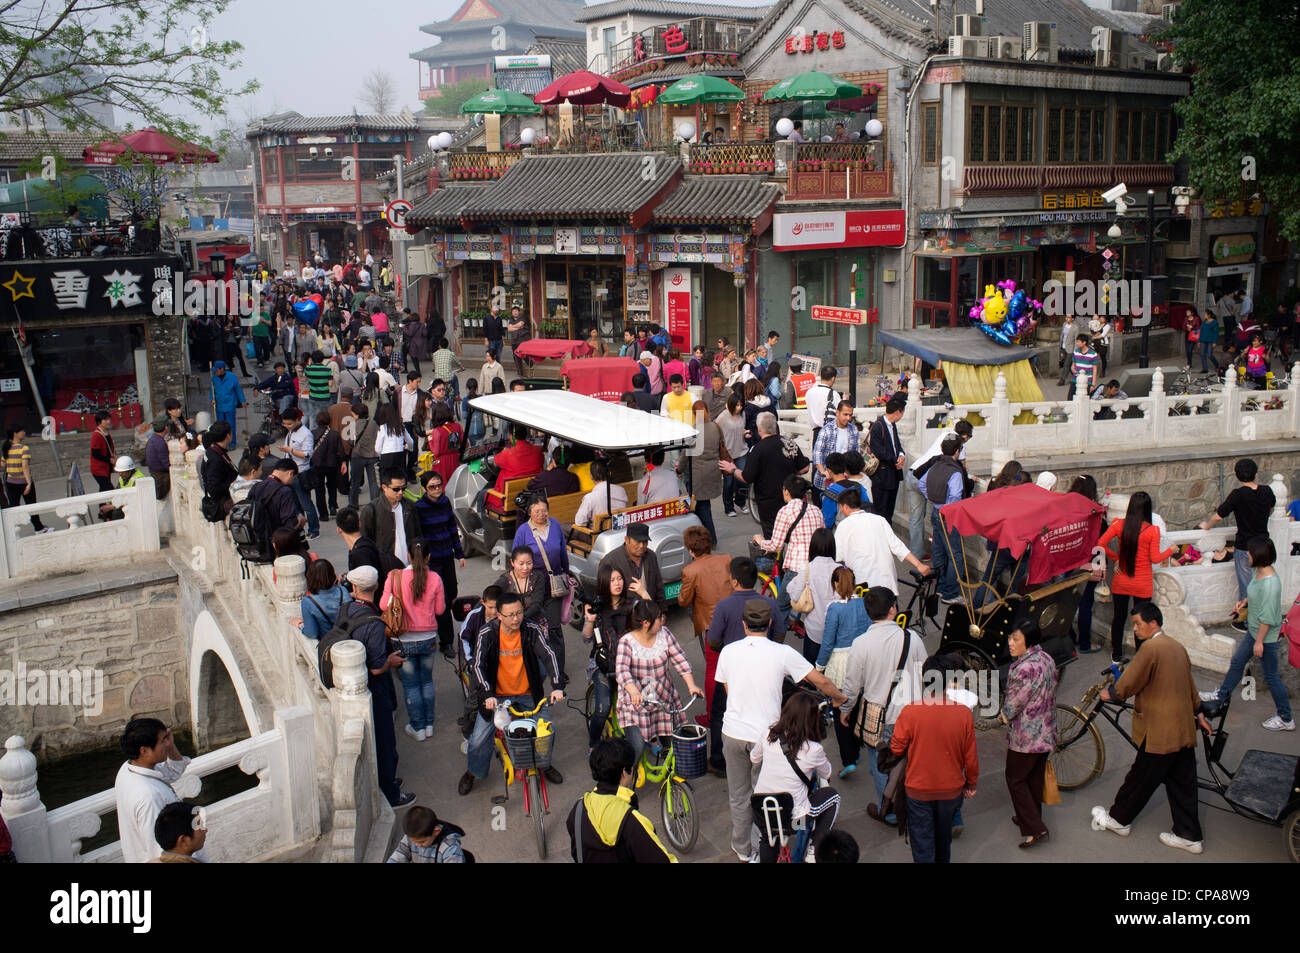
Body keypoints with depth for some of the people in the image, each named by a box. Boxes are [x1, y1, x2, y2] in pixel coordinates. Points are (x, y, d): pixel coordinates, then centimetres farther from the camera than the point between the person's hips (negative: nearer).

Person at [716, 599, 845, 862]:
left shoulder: (728, 651, -3)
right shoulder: (782, 653, -11)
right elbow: (821, 682, -6)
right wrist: (839, 698, 14)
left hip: (733, 732, 3)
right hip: (765, 734, -2)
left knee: (738, 796, 17)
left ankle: (742, 850, 32)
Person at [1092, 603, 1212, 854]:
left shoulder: (1151, 647, -17)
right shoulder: (1178, 647, 11)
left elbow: (1130, 681, -14)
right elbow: (1189, 685, 22)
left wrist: (1110, 694, 5)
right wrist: (1198, 713, 33)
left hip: (1160, 731, -8)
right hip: (1184, 729, 8)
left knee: (1140, 778, 7)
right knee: (1182, 784, 12)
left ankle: (1119, 819, 21)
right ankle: (1189, 836, 17)